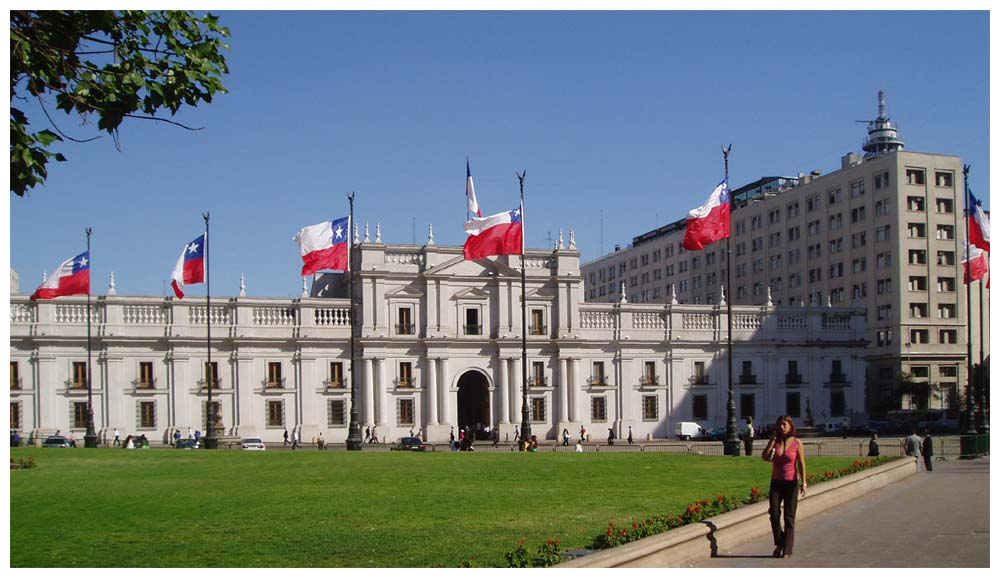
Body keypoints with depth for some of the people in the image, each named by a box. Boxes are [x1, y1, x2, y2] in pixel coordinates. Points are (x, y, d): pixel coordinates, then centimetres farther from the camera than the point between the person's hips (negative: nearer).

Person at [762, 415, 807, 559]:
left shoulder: (797, 443, -3)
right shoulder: (774, 441, 5)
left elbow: (802, 464, -5)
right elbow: (764, 456, -9)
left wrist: (804, 483, -13)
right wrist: (774, 437, -9)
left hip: (791, 482, -2)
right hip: (776, 482, 2)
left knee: (789, 517, -1)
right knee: (774, 514, -4)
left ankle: (787, 550, 5)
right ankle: (779, 544, 18)